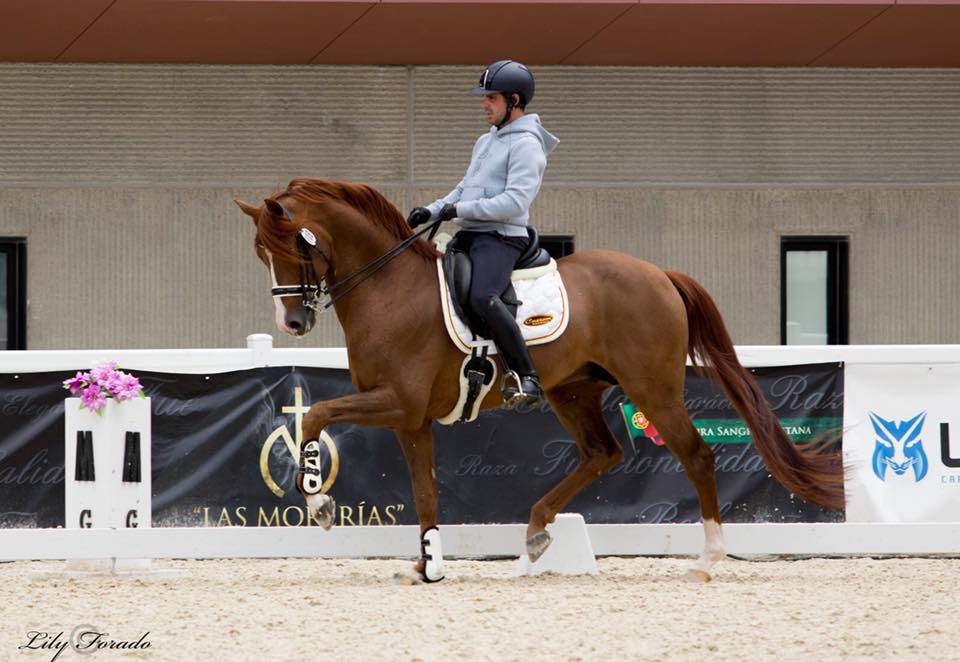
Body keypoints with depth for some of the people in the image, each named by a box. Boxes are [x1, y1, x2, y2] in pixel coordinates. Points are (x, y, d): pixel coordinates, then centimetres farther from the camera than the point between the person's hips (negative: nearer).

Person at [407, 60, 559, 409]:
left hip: (501, 237, -11)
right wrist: (431, 211, 12)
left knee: (482, 297, -33)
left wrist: (461, 209, -18)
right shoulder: (486, 141, 23)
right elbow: (465, 189, 29)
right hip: (468, 236, 11)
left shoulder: (525, 145, -8)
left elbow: (515, 202, -19)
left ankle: (527, 379, -32)